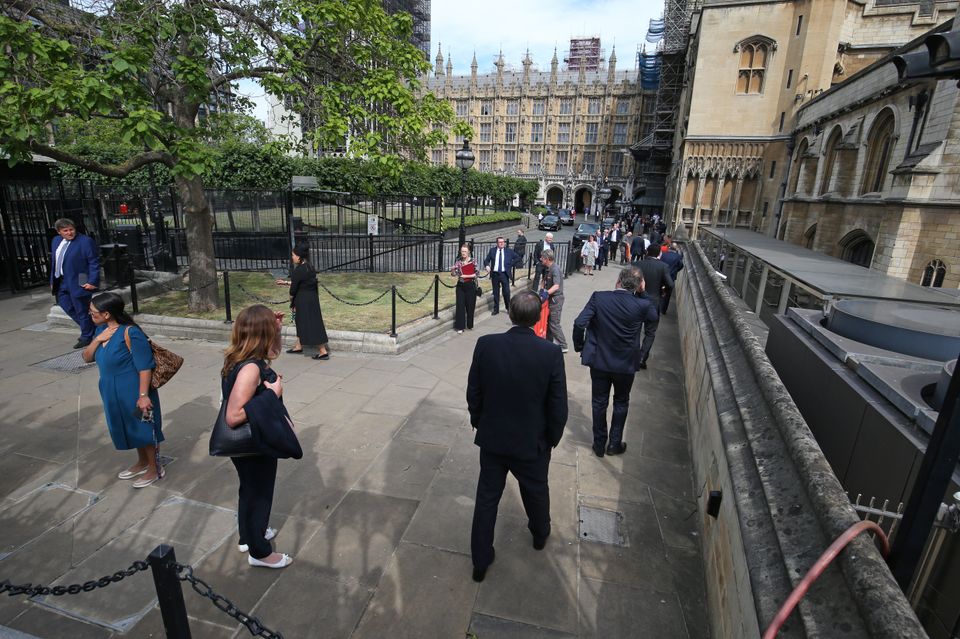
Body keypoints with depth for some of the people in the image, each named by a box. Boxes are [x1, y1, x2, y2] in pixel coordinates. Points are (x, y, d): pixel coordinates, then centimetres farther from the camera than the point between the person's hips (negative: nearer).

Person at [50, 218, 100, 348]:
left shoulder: (86, 241, -13)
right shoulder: (56, 241, 11)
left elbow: (94, 263, -15)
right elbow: (54, 262, 18)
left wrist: (92, 282, -20)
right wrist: (53, 281, 14)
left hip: (78, 283, -8)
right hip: (61, 282, 8)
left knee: (82, 311, 2)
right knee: (65, 305, 16)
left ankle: (86, 337, 17)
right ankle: (88, 328, 32)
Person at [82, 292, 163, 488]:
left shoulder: (130, 333, -24)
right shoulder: (102, 330, 2)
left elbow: (145, 367, -23)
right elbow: (86, 357, 7)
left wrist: (143, 395, -25)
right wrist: (97, 340, -12)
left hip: (133, 392, -8)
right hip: (113, 393, 8)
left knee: (143, 429, 6)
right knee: (131, 428, 22)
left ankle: (154, 469, 22)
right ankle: (142, 462, 40)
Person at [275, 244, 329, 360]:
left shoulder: (298, 271, -20)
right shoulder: (310, 267, 7)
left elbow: (293, 289, -13)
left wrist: (292, 303, 1)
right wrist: (285, 282, 28)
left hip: (304, 301, -9)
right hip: (313, 298, 9)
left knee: (311, 325, -2)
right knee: (301, 321, 23)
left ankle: (323, 351, 2)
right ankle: (298, 346, 38)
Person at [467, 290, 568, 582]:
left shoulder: (486, 344, -18)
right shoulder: (551, 353, -22)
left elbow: (473, 393, -6)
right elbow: (558, 406, -14)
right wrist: (553, 437, 5)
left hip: (492, 438, 1)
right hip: (532, 442, 0)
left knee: (487, 497, 18)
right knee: (536, 492, 27)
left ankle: (480, 560, 33)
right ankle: (540, 534, 55)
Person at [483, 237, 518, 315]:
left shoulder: (509, 251, 4)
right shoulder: (492, 250, 5)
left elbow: (517, 258, 10)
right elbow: (486, 260, 7)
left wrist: (510, 265, 2)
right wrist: (487, 266, -13)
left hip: (504, 274, -1)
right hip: (495, 274, 1)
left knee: (506, 292, -2)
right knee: (496, 293, 8)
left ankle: (508, 308, 17)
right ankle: (496, 310, 18)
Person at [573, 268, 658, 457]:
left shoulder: (598, 298, -15)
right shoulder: (642, 305, -16)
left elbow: (579, 323, -19)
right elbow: (654, 315, 8)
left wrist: (580, 346, -4)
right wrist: (643, 294, 3)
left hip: (599, 361, 1)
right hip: (626, 364, 0)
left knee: (599, 403, 16)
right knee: (621, 403, 21)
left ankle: (599, 444, 28)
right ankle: (614, 444, 29)